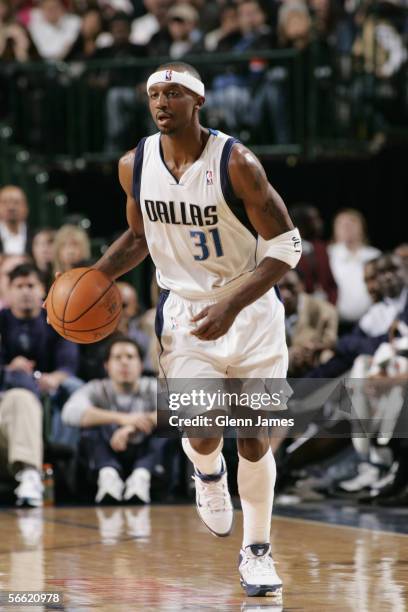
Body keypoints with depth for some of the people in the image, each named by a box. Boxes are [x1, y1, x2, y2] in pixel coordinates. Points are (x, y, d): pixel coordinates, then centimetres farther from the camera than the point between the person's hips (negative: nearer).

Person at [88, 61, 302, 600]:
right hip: (184, 309, 2)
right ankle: (209, 474, 24)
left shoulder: (236, 163, -20)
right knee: (202, 433, -14)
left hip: (250, 308, -2)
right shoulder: (135, 165, -6)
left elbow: (286, 245, -17)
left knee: (254, 439, 3)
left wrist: (232, 304, -28)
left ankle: (257, 551, 21)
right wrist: (97, 276, -3)